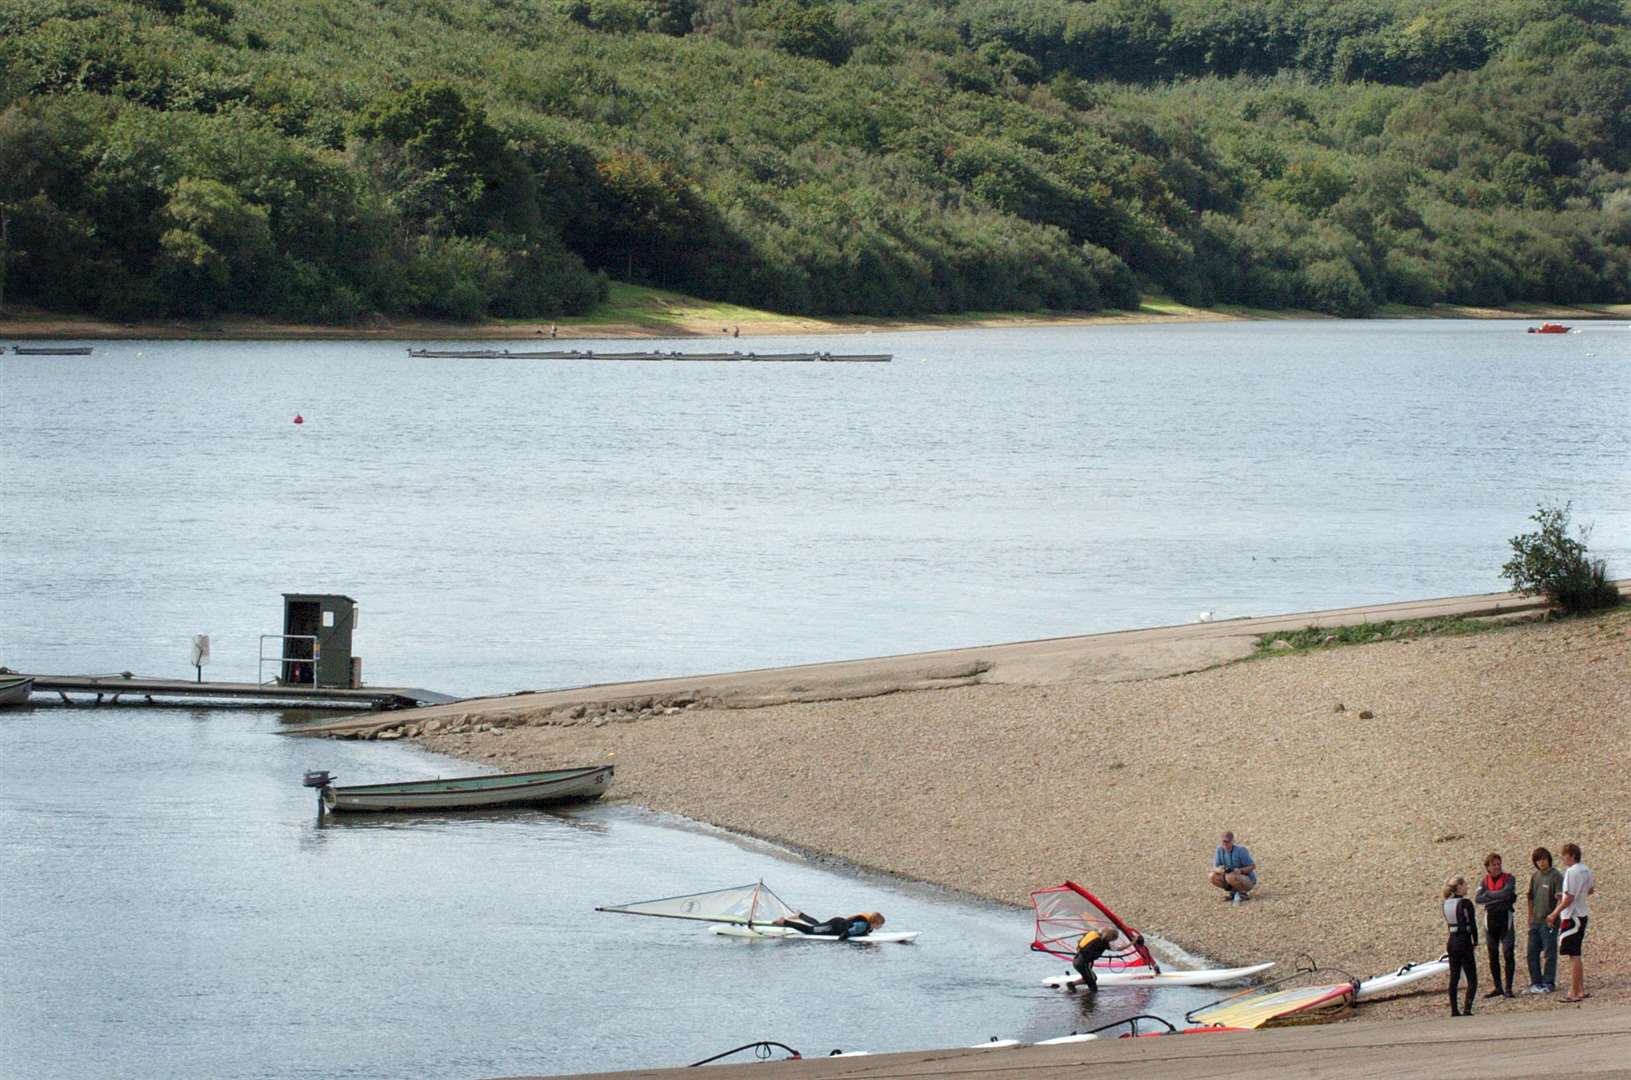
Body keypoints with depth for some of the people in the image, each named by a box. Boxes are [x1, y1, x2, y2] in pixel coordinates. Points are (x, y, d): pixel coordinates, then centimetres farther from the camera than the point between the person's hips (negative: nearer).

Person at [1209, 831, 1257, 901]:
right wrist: (1219, 869, -28)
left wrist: (1241, 871, -34)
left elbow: (1252, 866, -17)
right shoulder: (1220, 849, -6)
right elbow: (1215, 868, -4)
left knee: (1231, 876, -35)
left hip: (1248, 880, -6)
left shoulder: (1240, 850, -21)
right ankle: (1233, 892, 4)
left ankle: (1243, 893, -9)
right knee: (1213, 876, -12)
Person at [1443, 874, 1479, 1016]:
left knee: (1454, 977, 12)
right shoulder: (1465, 903, -13)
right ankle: (1467, 1009, -13)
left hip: (1452, 942, 7)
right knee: (1472, 979, -1)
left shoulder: (1446, 904, 6)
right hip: (1464, 942, -7)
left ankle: (1454, 1010, 13)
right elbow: (1472, 925, -13)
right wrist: (1475, 943, -2)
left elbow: (1448, 923, 10)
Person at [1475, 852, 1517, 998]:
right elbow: (1478, 899, -6)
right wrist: (1498, 897, -14)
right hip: (1490, 919, 4)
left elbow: (1507, 893, -20)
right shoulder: (1484, 881, 8)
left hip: (1505, 918, -4)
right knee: (1493, 955, 7)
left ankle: (1508, 988, -5)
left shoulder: (1509, 878, -1)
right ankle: (1498, 987, 15)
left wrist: (1489, 895, -9)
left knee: (1508, 953, -8)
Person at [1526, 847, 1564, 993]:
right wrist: (1530, 918, 15)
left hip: (1549, 921, -7)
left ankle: (1549, 983, 6)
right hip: (1535, 921, 7)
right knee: (1533, 953, 8)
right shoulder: (1535, 876, 11)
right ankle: (1536, 982, 16)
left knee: (1549, 953, 0)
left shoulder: (1556, 876, -8)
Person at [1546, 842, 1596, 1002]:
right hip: (1583, 915, 9)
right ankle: (1581, 990, 18)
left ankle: (1574, 993, -5)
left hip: (1572, 916, -9)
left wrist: (1554, 914, -15)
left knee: (1573, 955, -6)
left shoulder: (1571, 872, -18)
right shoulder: (1586, 870, 10)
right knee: (1575, 955, 16)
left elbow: (1569, 898, -21)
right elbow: (1591, 889, 24)